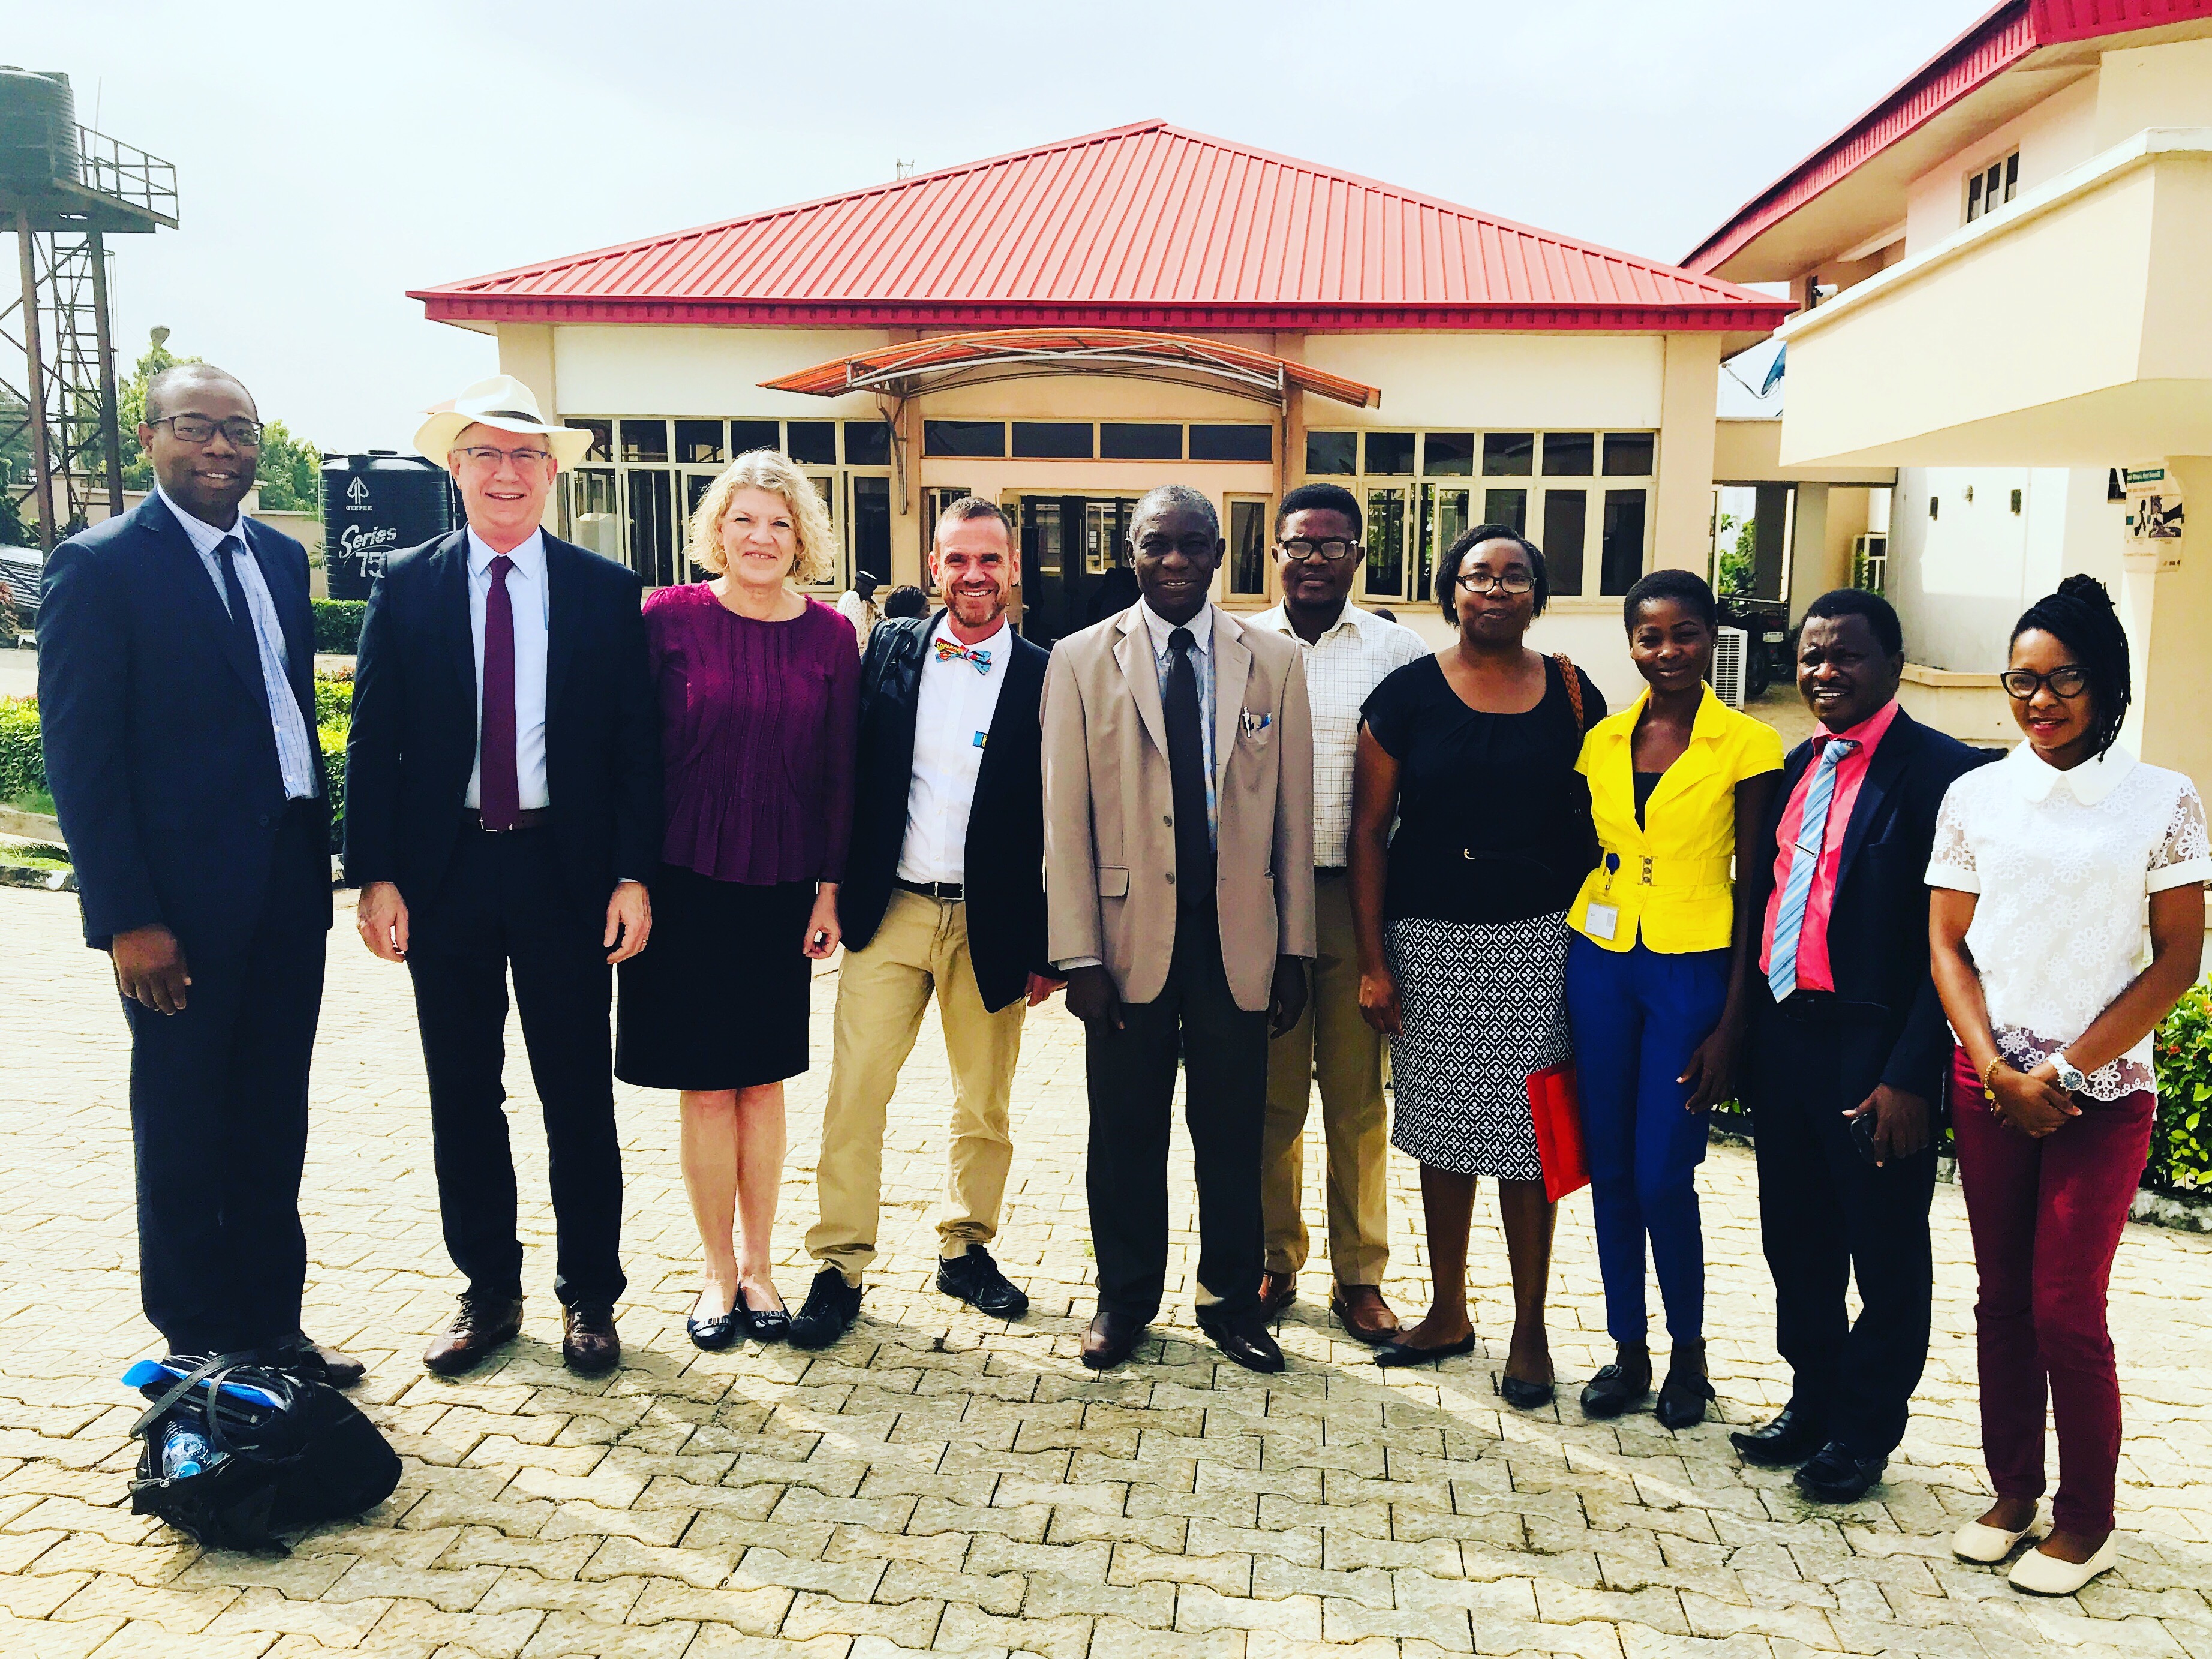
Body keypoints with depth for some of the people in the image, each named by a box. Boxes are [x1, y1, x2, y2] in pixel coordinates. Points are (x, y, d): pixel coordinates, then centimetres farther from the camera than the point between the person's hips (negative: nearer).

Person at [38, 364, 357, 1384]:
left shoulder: (280, 560, 11)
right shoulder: (99, 566, -8)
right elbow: (79, 756, -12)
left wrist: (319, 859, 10)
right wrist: (126, 919, -16)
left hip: (287, 889, 6)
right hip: (182, 905, -6)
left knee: (273, 1129, 15)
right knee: (183, 1137, 9)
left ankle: (271, 1329, 29)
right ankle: (199, 1352, 24)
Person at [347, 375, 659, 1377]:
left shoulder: (606, 591, 2)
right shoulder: (406, 587, 4)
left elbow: (637, 743, 0)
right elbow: (373, 741, 2)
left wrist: (633, 876, -7)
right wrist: (375, 875, -6)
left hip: (566, 870, -1)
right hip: (444, 870, 1)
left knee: (580, 1095, 7)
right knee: (462, 1095, 11)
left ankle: (589, 1297, 22)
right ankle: (488, 1292, 26)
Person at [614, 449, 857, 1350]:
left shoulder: (830, 635, 1)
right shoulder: (669, 617, -4)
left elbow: (837, 769, 4)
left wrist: (829, 888, 2)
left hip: (782, 887, 2)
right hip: (686, 879, -1)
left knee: (763, 1080, 11)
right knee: (705, 1086, 5)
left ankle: (758, 1263, 26)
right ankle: (718, 1270, 22)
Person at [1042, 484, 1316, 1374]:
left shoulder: (1274, 662, 4)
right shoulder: (1082, 659, 1)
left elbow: (1293, 816, 5)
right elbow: (1065, 820, -2)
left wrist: (1294, 949, 2)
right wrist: (1078, 952, -7)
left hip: (1237, 935, 1)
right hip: (1130, 934, -1)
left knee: (1233, 1132, 10)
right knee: (1126, 1131, 11)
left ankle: (1231, 1300, 29)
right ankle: (1125, 1299, 30)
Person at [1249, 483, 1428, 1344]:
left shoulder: (1399, 651, 4)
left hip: (1361, 895, 0)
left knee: (1358, 1094, 8)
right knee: (1271, 1092, 9)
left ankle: (1360, 1274, 21)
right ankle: (1276, 1261, 24)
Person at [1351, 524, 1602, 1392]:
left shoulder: (1571, 693, 3)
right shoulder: (1407, 694, -1)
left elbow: (1593, 822, 7)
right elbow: (1369, 830, -1)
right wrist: (1373, 962, -5)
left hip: (1539, 941, 0)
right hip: (1430, 939, 0)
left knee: (1527, 1134, 3)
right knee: (1444, 1131, 10)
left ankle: (1530, 1327, 20)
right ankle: (1449, 1313, 27)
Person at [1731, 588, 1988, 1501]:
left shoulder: (1940, 771, -12)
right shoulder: (1798, 766, 11)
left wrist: (1909, 1077, -18)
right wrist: (1748, 1031, 9)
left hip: (1872, 1050, -7)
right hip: (1783, 1036, 7)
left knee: (1886, 1253, 11)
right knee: (1796, 1239, 18)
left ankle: (1865, 1431, 28)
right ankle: (1813, 1401, 37)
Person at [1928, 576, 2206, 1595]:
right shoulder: (1976, 797, 4)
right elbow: (1947, 945, 5)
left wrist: (2066, 1069, -10)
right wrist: (1996, 1069, -6)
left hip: (2102, 1090, -3)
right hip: (1988, 1081, 3)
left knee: (2066, 1308, -1)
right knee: (2002, 1295, 10)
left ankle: (2086, 1520, 18)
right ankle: (2013, 1491, 25)